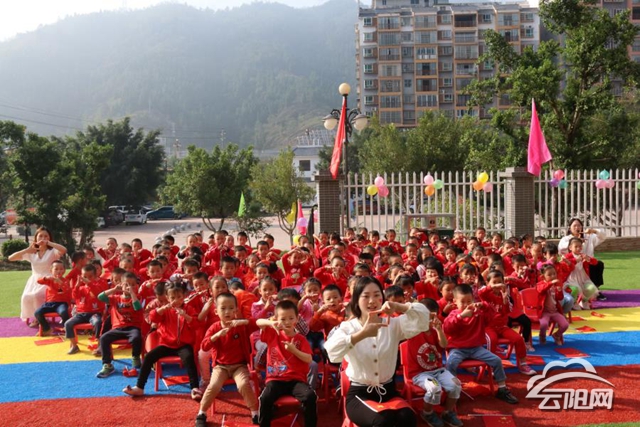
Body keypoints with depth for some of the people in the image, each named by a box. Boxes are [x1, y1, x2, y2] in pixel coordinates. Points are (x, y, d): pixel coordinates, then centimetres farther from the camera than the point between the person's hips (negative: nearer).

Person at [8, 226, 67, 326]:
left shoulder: (52, 252, -2)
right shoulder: (31, 253, 8)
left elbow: (64, 250, -26)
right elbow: (10, 258, 2)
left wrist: (48, 243, -20)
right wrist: (27, 250, -9)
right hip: (34, 281, 4)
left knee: (36, 296, -31)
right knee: (26, 298, -22)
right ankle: (32, 317, 4)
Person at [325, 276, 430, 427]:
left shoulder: (393, 324, 4)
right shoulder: (347, 327, -4)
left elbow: (423, 318, -13)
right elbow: (332, 351, -25)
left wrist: (400, 307, -31)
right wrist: (361, 334, -37)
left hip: (388, 391, 3)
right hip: (359, 394, -2)